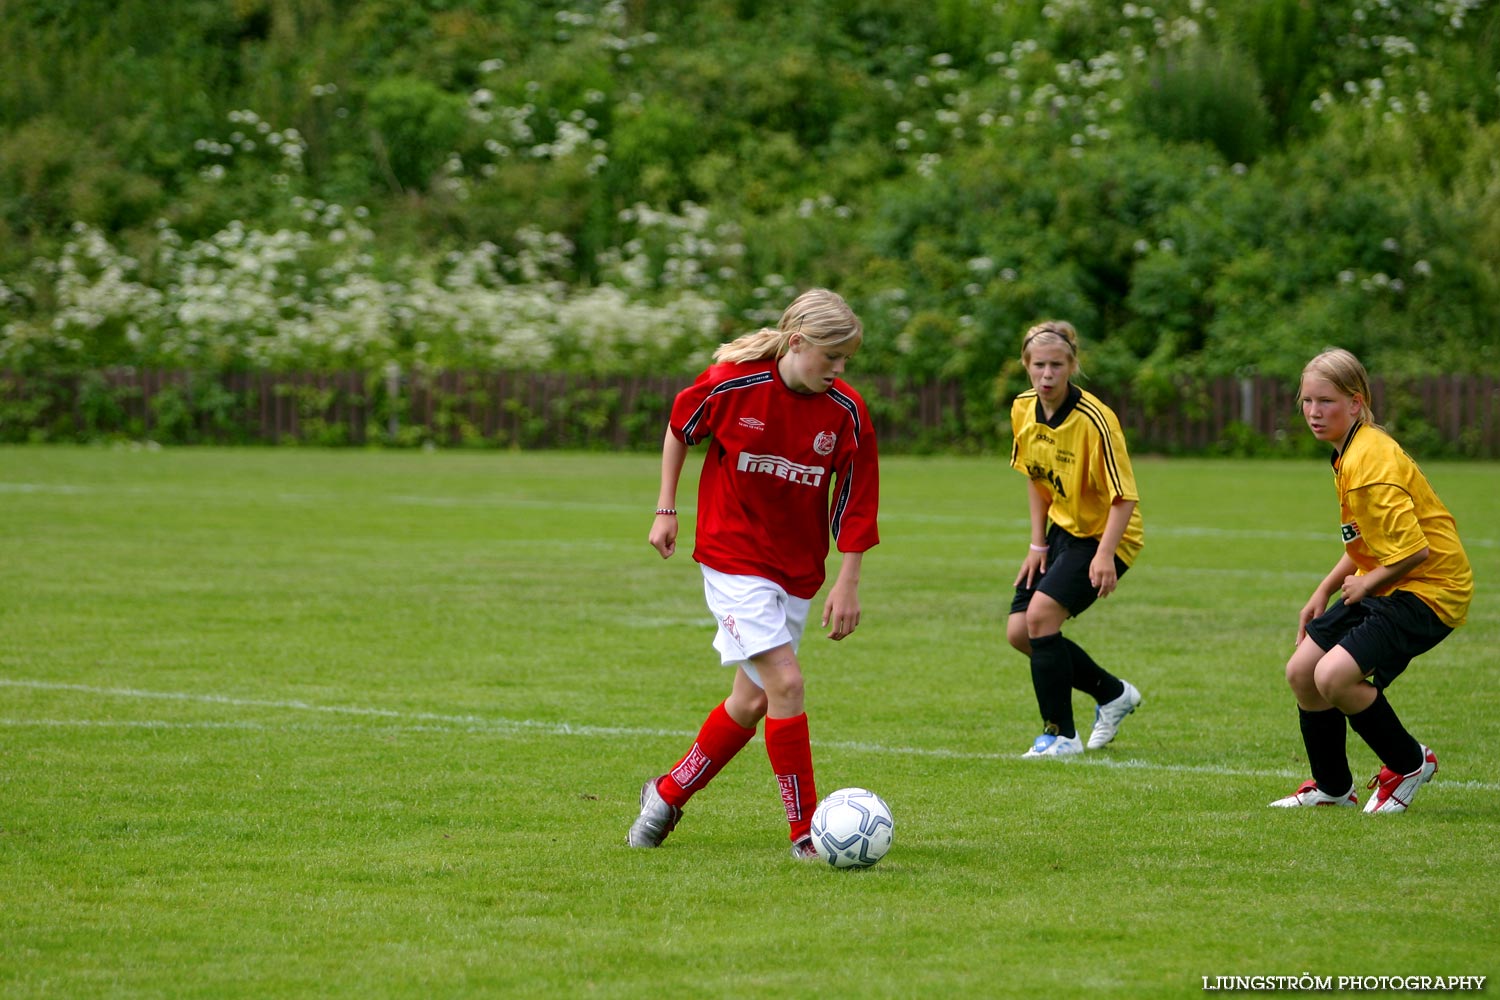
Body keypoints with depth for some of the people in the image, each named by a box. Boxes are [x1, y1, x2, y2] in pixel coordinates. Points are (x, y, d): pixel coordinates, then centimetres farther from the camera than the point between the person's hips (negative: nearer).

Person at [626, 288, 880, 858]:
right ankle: (806, 831, -12)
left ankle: (667, 794, 30)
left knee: (752, 701, 9)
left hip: (797, 571, 4)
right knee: (784, 682, -17)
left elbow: (856, 502, -2)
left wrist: (848, 584, -5)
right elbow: (680, 427, 5)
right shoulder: (731, 384, -15)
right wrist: (666, 510, 6)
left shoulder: (846, 413, -8)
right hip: (732, 557, -4)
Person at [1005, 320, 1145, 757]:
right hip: (1063, 529, 8)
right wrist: (1038, 544, 7)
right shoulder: (1023, 410, -4)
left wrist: (1105, 554, -35)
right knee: (1019, 631, 2)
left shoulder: (1094, 419, -26)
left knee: (1041, 614, -24)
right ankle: (1112, 693, 23)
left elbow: (1125, 496, -25)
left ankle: (1060, 734, -11)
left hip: (1104, 536, -8)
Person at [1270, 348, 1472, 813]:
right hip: (1381, 586, 10)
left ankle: (1408, 763, 1)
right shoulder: (1353, 452, 9)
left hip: (1426, 590, -10)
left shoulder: (1368, 464, -24)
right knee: (1301, 671, 9)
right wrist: (1325, 591, 15)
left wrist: (1367, 583, -12)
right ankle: (1332, 788, 28)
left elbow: (1413, 550, -29)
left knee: (1334, 676, -24)